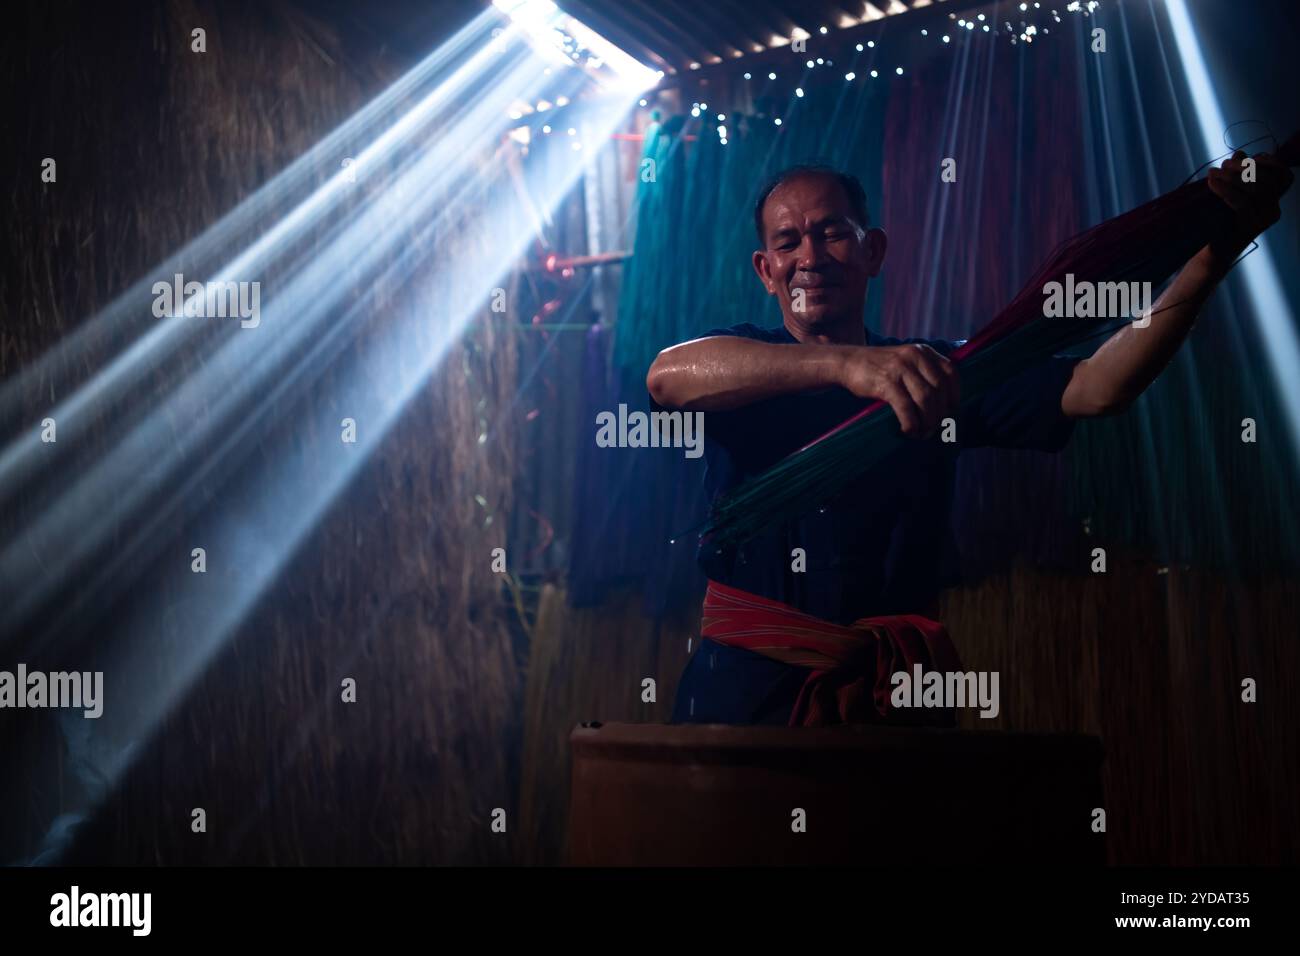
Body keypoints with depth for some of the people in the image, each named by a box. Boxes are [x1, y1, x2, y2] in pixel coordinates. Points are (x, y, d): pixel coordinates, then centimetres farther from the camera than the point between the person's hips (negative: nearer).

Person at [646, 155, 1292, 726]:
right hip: (747, 687, -1)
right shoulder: (739, 368, 7)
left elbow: (1097, 388, 0)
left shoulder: (937, 374, 13)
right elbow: (667, 375, -18)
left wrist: (1212, 255, -13)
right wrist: (847, 363, -32)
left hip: (887, 693, 2)